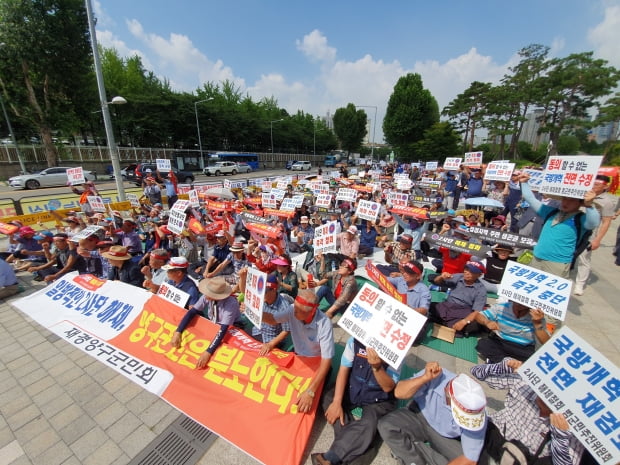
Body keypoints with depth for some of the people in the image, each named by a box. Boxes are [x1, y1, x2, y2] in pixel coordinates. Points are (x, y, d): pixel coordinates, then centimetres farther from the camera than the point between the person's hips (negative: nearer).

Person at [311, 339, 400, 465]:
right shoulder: (355, 341, -16)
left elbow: (388, 387, -19)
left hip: (378, 401, -3)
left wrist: (377, 367, -39)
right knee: (329, 399, -19)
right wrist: (337, 402, -20)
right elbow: (343, 370, -11)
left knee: (368, 424, -30)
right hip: (352, 390, 3)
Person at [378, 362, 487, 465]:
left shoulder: (477, 417, -27)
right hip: (419, 418, -2)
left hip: (448, 439, 2)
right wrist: (425, 377, -46)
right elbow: (399, 393, -34)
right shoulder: (436, 377, -33)